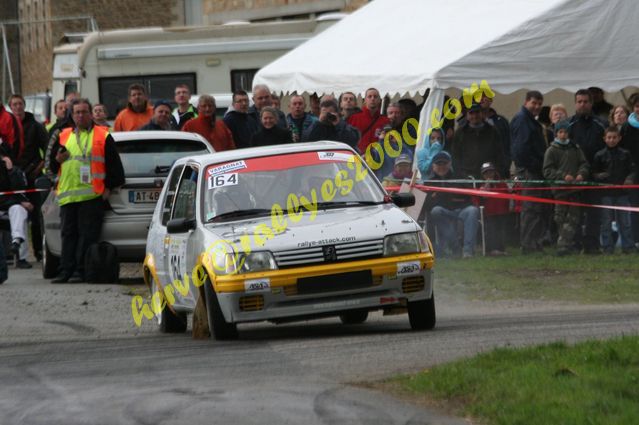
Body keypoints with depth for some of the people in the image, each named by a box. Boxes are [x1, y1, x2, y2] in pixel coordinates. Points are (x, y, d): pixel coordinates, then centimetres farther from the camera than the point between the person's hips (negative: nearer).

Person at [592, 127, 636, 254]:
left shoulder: (625, 154, 7)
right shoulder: (600, 156, 2)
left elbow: (631, 170, 11)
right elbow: (594, 173, 6)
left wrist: (629, 179, -8)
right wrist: (600, 176, -15)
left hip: (622, 192, 1)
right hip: (606, 193, -1)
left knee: (625, 221, 4)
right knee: (606, 222, 2)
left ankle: (628, 246, 10)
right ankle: (607, 247, 8)